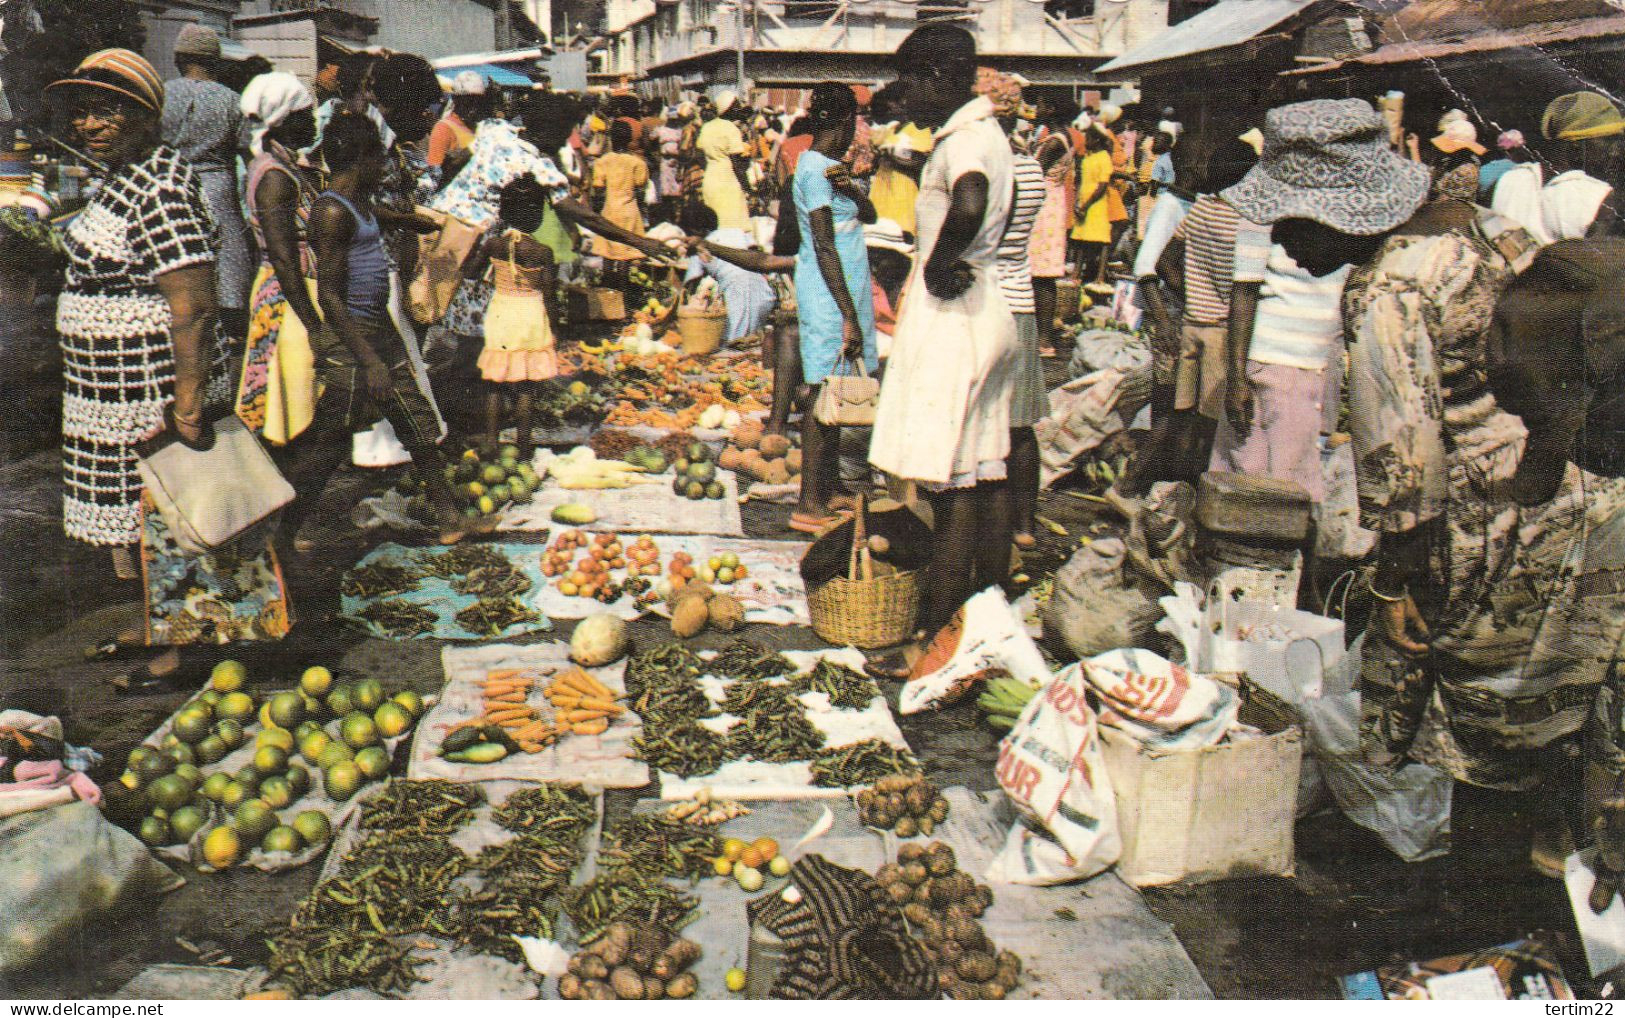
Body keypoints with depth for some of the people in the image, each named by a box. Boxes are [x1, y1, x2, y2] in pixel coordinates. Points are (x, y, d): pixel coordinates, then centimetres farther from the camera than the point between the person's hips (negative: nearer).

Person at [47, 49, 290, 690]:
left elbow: (194, 307, -26)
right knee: (138, 511, 19)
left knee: (165, 515, 1)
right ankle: (159, 622, 34)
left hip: (156, 392, -10)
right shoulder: (124, 178, 12)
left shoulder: (161, 190, -20)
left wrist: (188, 405, -28)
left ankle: (181, 648, 14)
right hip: (120, 392, 10)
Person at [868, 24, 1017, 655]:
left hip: (953, 316, -11)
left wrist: (937, 264, -22)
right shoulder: (983, 134, 16)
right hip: (987, 314, 11)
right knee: (986, 474, 14)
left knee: (952, 487, -7)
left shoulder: (965, 139, -16)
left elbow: (969, 207, -39)